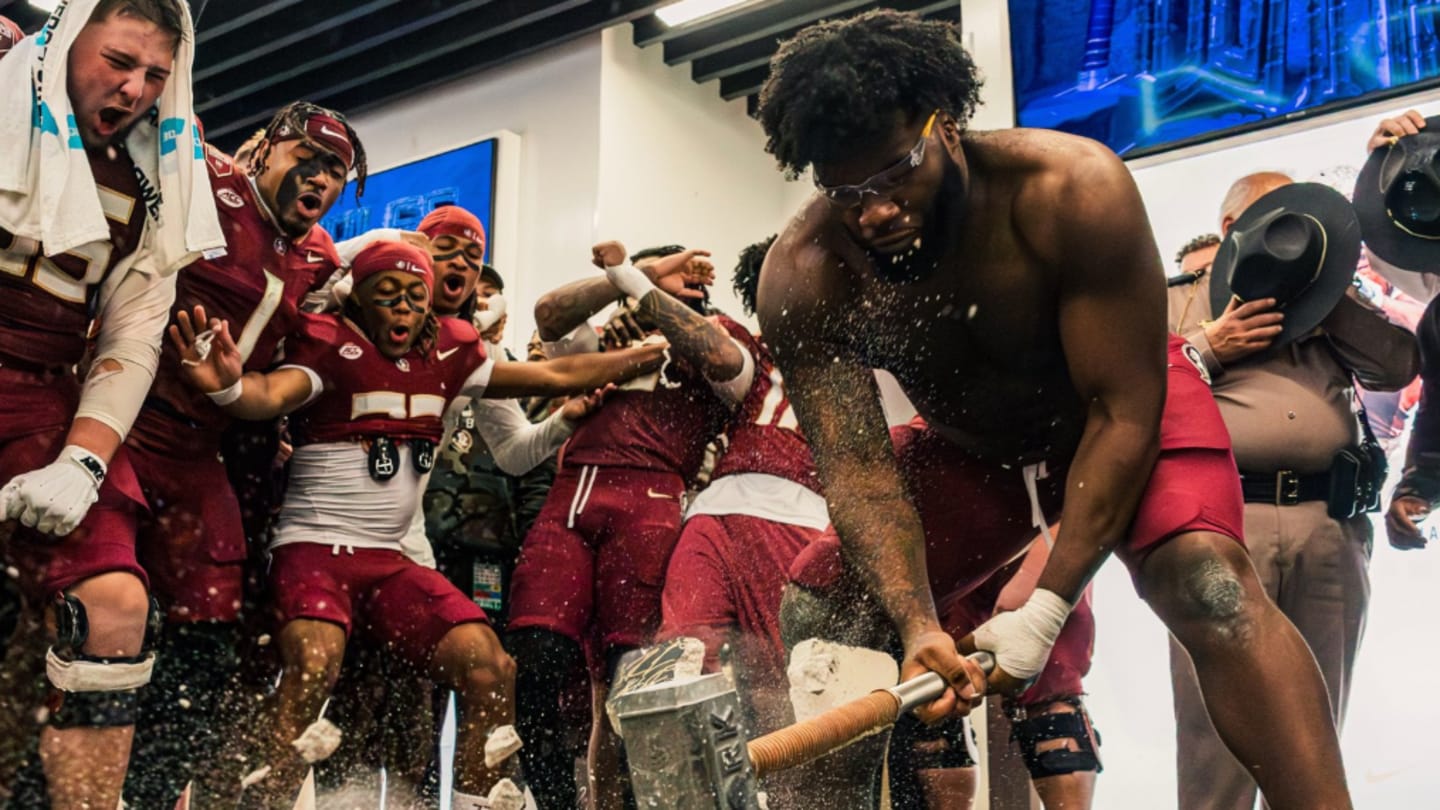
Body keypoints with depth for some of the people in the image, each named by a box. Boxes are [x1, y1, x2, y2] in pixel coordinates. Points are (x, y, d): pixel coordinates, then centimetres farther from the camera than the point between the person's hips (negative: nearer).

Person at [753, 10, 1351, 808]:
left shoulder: (1072, 188, -34)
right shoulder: (803, 277, -26)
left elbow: (1122, 410, -30)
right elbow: (857, 469, -25)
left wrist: (1047, 607, -34)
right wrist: (918, 626, -41)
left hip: (1127, 413, -3)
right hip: (971, 450, 4)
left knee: (1206, 579, -31)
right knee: (825, 618, -2)